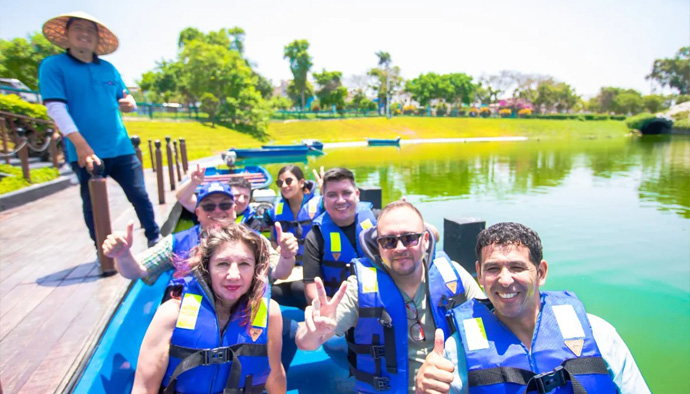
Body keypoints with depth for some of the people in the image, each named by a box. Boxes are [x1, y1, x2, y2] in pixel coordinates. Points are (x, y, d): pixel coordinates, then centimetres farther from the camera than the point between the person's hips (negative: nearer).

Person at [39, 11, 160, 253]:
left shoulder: (108, 68, 14)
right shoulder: (53, 66, 0)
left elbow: (124, 100, 21)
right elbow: (56, 108, -11)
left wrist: (130, 104, -5)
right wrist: (81, 144, -23)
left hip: (121, 149, 3)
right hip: (87, 153, -3)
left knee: (139, 195, 5)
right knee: (93, 206, 6)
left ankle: (154, 238, 21)